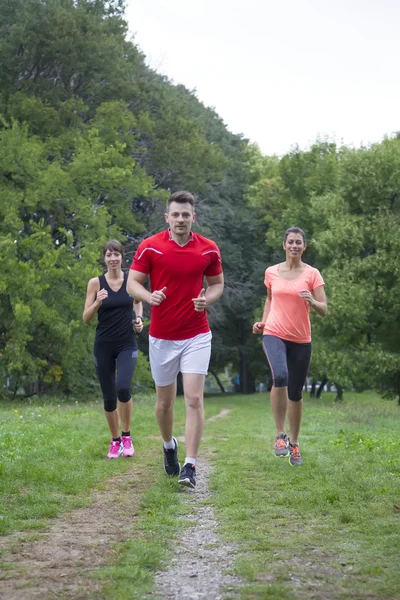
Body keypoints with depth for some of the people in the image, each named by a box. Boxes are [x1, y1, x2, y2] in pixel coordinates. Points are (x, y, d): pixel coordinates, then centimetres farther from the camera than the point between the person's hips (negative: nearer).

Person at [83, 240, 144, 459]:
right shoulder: (95, 283, -2)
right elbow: (86, 318, -2)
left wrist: (139, 318, 1)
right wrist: (98, 302, -20)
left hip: (127, 344, -1)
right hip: (104, 346, 1)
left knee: (123, 388, -22)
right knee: (109, 397, 5)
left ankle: (126, 436, -2)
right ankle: (115, 441, 24)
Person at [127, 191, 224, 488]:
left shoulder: (209, 249, -1)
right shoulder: (150, 247, -5)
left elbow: (217, 283, 11)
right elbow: (133, 283, -2)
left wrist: (207, 299, -12)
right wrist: (149, 296, -23)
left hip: (196, 335, -1)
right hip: (161, 337, 1)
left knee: (194, 398, -11)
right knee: (165, 400, 12)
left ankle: (190, 466, -8)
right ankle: (169, 445, 40)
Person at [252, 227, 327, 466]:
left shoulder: (312, 274, -2)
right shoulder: (271, 272, 4)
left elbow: (324, 310, -5)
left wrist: (312, 301, -26)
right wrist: (263, 322, 6)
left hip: (301, 339, 1)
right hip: (274, 334, -1)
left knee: (296, 393, 8)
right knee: (280, 376, -29)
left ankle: (294, 443, 27)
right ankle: (280, 435, -18)